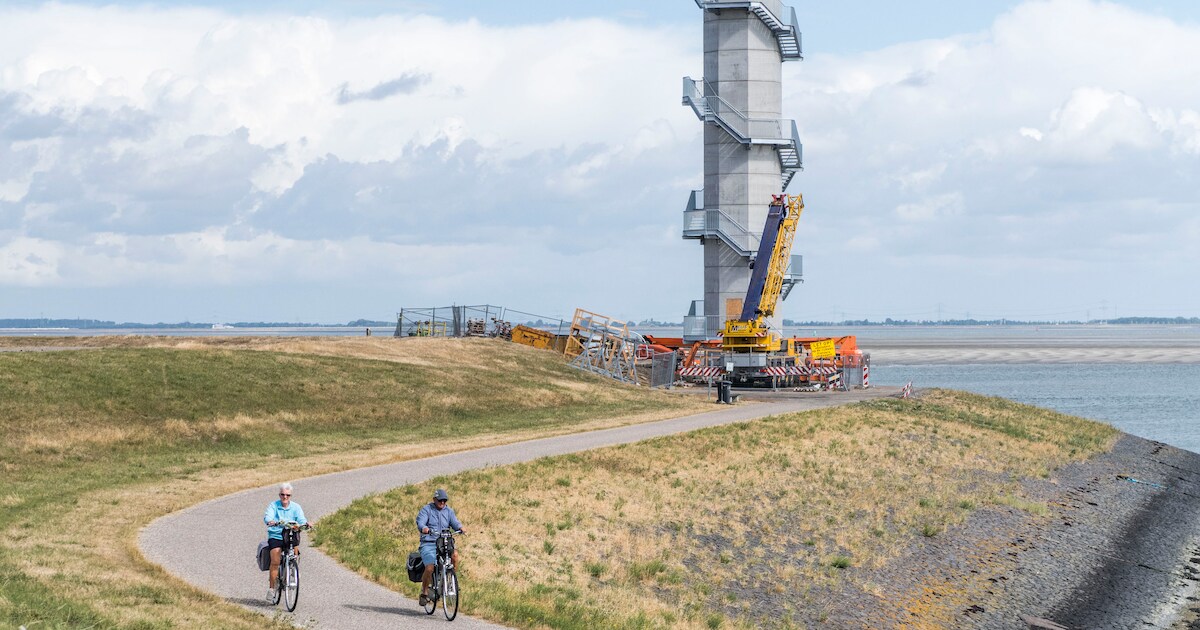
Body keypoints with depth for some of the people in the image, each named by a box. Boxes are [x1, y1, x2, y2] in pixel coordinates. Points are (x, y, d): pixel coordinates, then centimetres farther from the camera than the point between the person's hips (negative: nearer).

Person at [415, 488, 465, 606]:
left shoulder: (449, 511, 14)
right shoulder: (426, 509, 3)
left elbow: (455, 522, -1)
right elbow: (420, 522, -13)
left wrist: (460, 528, -25)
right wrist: (424, 528, -37)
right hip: (428, 544, -3)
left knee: (454, 554, -29)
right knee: (430, 568, -22)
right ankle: (424, 593, -2)